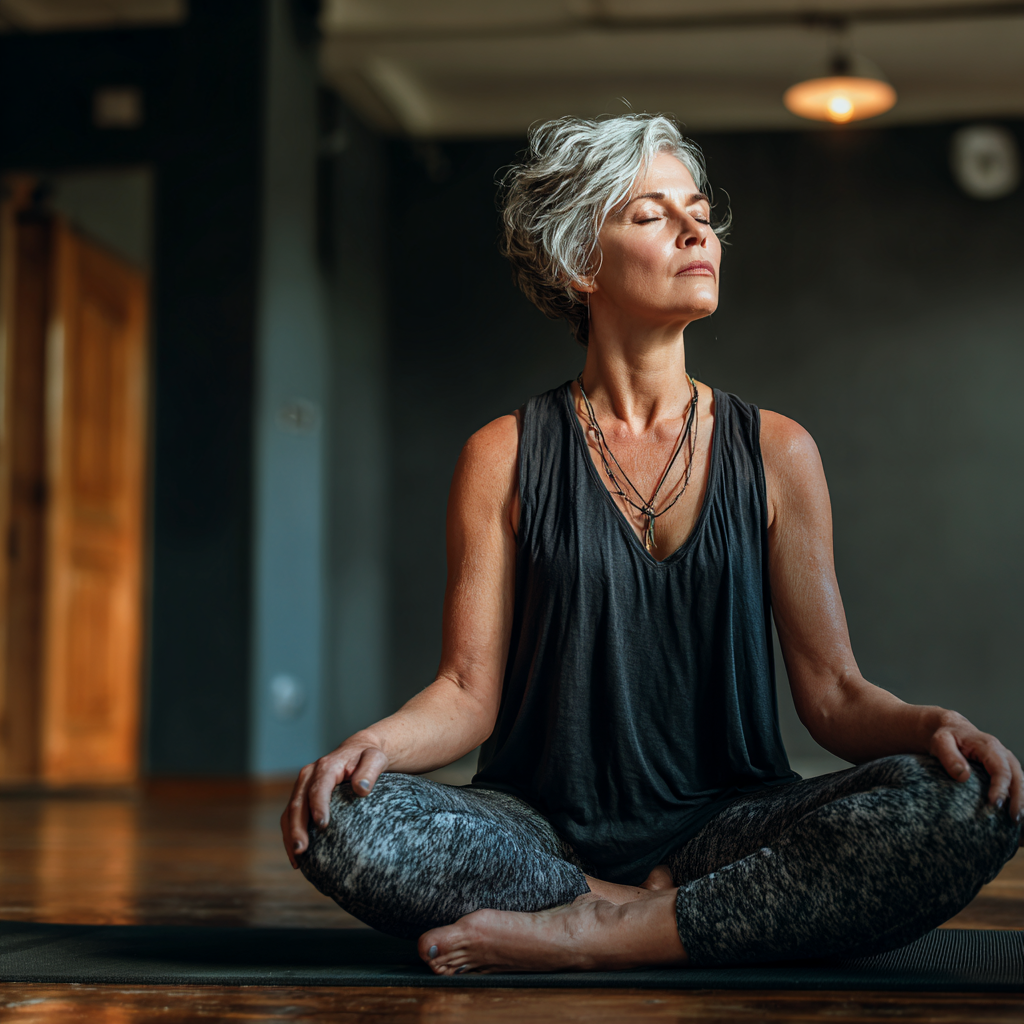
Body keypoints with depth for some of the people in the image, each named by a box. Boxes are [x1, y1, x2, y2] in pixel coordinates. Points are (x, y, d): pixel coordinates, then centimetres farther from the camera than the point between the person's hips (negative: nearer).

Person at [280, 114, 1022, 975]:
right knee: (337, 824, -30)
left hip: (726, 823, 2)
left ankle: (589, 935, -21)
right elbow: (469, 691, 1)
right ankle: (656, 915, -17)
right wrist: (371, 743, -21)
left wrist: (930, 725, -18)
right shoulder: (505, 457, 5)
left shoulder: (776, 454, 8)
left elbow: (833, 692, 5)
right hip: (547, 830, -1)